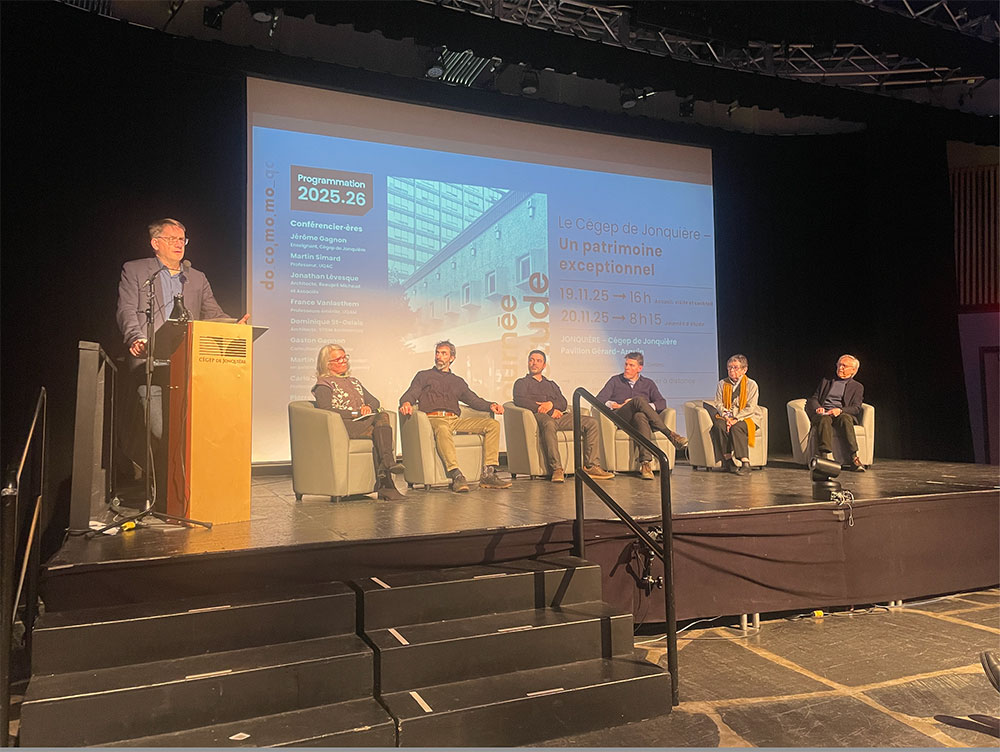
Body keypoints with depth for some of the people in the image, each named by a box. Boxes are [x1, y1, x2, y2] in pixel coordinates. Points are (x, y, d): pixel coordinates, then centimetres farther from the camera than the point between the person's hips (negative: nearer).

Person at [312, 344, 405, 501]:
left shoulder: (353, 381, 30)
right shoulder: (323, 385, 8)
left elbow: (375, 401, 23)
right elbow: (325, 411, -9)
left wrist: (368, 407, -2)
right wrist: (355, 413, -14)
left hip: (364, 422, 6)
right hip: (342, 426, -6)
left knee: (382, 415, -30)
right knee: (382, 419, -31)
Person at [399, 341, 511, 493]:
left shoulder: (458, 381, 31)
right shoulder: (423, 376, 22)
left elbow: (474, 399, 22)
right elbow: (410, 394, 7)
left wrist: (490, 405, 1)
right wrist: (406, 403, -18)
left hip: (455, 420, 4)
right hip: (434, 419, -4)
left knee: (493, 425, -16)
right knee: (442, 429, -42)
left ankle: (488, 474, -24)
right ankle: (456, 475, -50)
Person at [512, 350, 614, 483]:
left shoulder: (551, 384, 35)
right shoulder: (522, 383, 21)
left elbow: (563, 403, 18)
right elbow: (520, 401, -2)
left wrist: (551, 404, -8)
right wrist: (551, 411, -5)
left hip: (559, 416, 5)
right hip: (539, 416, -5)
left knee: (592, 422, -14)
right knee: (549, 424, -42)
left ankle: (590, 466, -21)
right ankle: (557, 469, -46)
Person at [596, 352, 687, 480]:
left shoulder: (648, 383, 24)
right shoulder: (615, 381, 22)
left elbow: (662, 403, 9)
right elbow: (599, 400, 9)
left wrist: (645, 406, -8)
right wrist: (616, 405, -7)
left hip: (639, 418, 1)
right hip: (619, 419, -1)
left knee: (640, 416, -40)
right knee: (639, 400, -32)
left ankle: (645, 463, -53)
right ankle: (670, 435, -35)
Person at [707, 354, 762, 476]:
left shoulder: (751, 384, 0)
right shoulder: (722, 384, 12)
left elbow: (750, 407, -8)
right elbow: (719, 403, 3)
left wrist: (736, 418, -21)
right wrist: (726, 417, -16)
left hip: (747, 417, -3)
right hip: (726, 417, 3)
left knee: (736, 428, -35)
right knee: (719, 425, -31)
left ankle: (745, 463, -35)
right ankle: (728, 459, -29)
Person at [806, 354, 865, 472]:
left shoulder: (857, 387, 20)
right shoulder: (826, 381, 27)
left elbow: (856, 408, 5)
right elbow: (813, 399, 19)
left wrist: (840, 410, -17)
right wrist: (818, 408, -6)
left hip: (842, 414, -1)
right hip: (822, 413, 1)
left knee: (845, 418, -38)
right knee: (824, 419, -36)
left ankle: (854, 458, -45)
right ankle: (827, 457, -51)